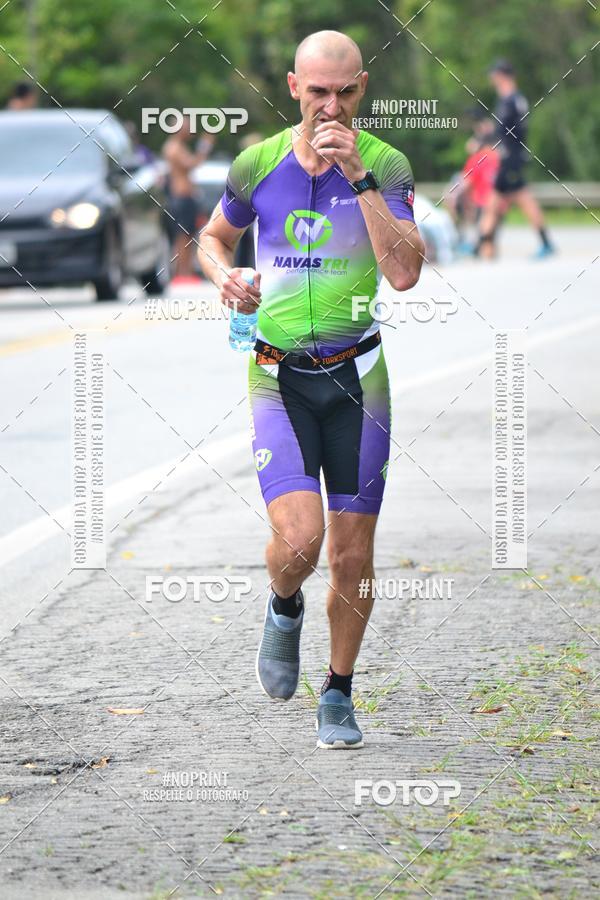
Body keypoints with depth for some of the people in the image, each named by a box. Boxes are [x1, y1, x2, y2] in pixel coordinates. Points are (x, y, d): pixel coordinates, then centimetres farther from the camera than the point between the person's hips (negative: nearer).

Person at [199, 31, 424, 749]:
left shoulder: (387, 167, -5)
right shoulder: (258, 165, 0)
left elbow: (404, 274, -19)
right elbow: (214, 237, 19)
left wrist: (358, 177, -21)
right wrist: (225, 275, -4)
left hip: (356, 374, 0)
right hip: (278, 376, 0)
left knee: (352, 555, 3)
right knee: (298, 539, -18)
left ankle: (337, 697, 23)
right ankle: (283, 610, 18)